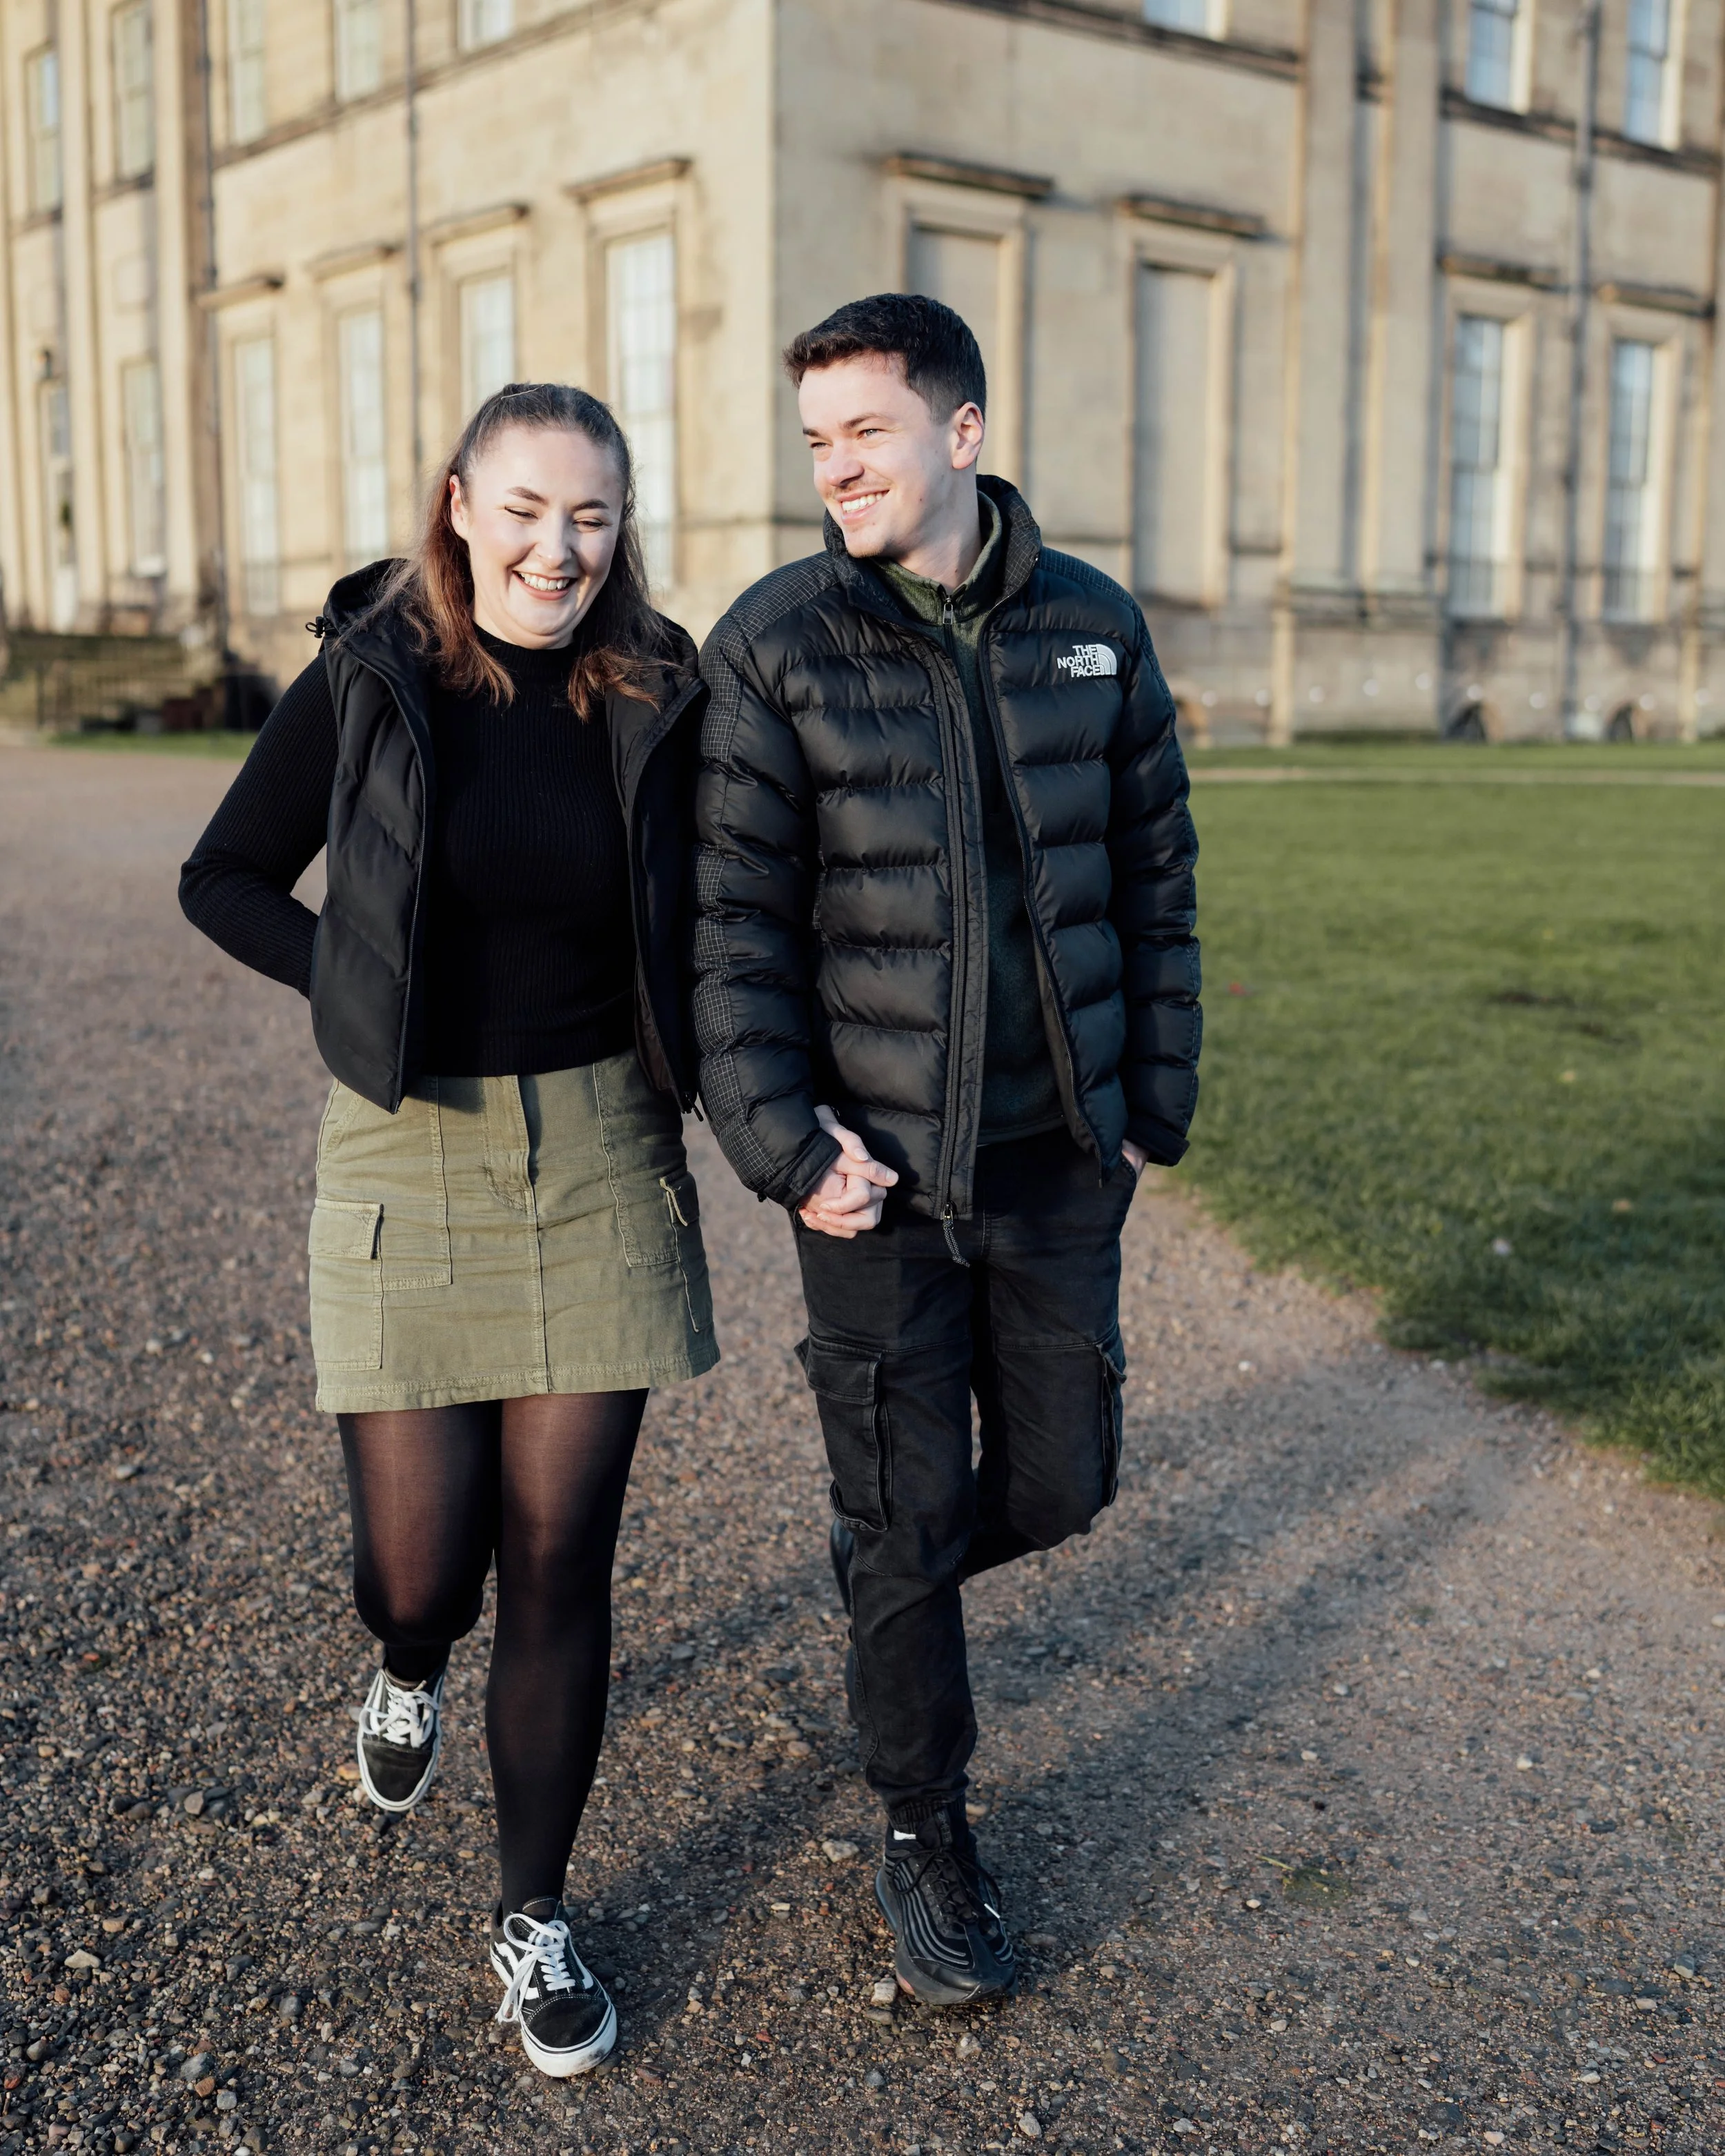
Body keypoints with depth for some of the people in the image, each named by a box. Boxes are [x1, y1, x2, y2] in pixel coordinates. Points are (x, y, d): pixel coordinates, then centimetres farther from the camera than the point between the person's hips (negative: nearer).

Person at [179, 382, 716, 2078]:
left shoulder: (655, 698, 0)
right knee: (419, 1568, 1)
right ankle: (410, 1667, 42)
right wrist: (368, 987, -4)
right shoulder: (366, 684, -4)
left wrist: (703, 1064, -1)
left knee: (559, 1562, 4)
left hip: (602, 1155, 1)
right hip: (409, 1152, -1)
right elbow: (224, 882, 6)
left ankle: (532, 1918, 24)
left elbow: (703, 907, 14)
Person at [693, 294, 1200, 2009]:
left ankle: (896, 1571, 45)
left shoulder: (1094, 628, 2)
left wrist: (1155, 1103, 8)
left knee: (1057, 1482, 11)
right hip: (879, 1170, -3)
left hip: (1060, 1159, 3)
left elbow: (1157, 880, 9)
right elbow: (733, 919, -9)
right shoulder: (778, 645, -7)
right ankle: (924, 1841, 27)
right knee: (902, 1518, 6)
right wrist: (781, 1142, -15)